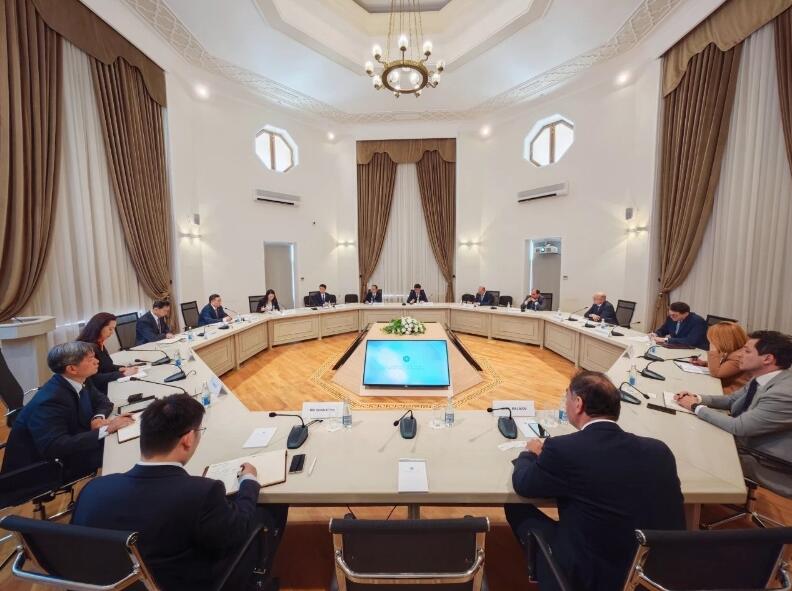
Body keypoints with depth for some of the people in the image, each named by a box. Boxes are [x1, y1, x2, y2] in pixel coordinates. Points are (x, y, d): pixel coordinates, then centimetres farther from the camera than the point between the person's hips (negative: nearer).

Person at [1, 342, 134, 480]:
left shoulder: (80, 381, -7)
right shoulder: (51, 399, -30)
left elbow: (102, 401, 7)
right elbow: (54, 447, -36)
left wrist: (98, 417, -15)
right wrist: (105, 430, -33)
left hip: (64, 454, 7)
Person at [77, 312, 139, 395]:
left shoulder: (100, 344, 7)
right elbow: (94, 379, -23)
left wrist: (120, 368, 2)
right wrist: (122, 374, -22)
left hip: (107, 388, 8)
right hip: (97, 393, -8)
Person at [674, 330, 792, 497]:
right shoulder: (762, 378, -2)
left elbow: (737, 426, -29)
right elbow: (731, 399, 12)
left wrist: (696, 407, -18)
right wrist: (698, 398, -5)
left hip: (768, 466, -7)